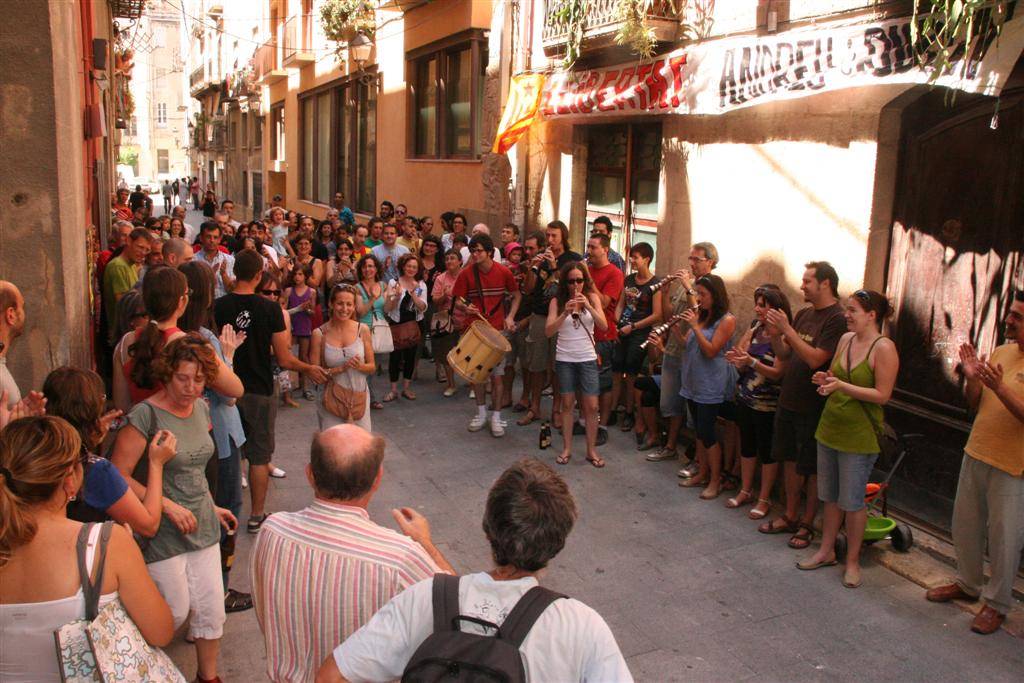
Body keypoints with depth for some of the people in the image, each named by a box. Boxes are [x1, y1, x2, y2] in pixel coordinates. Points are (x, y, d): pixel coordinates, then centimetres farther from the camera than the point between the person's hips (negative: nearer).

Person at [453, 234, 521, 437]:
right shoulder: (466, 273, -6)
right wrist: (465, 307, -24)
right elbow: (458, 301, -2)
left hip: (497, 329, -1)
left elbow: (516, 295, 8)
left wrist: (510, 317, -5)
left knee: (496, 375, -1)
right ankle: (481, 412, 26)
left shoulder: (503, 272, -6)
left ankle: (496, 417, 10)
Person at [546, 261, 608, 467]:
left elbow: (603, 326, -12)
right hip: (564, 359, 0)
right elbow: (548, 331, -13)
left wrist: (589, 307, -27)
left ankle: (592, 450, 11)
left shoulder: (592, 298, -2)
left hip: (587, 359, 0)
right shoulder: (557, 301, -4)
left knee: (591, 406, 0)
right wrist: (565, 313, -27)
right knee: (567, 404, 7)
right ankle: (567, 448, 17)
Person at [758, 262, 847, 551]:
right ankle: (790, 516, 29)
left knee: (812, 468, 7)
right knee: (790, 459, 16)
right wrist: (775, 334, -9)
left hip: (814, 406, -7)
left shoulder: (837, 319, -16)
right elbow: (784, 354, 9)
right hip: (788, 400, 7)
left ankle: (807, 523, 20)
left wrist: (787, 329, -23)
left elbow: (815, 359, -25)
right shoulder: (803, 314, 8)